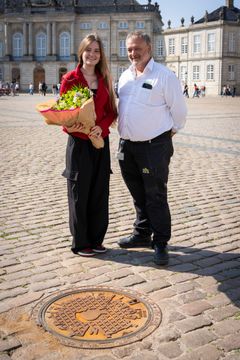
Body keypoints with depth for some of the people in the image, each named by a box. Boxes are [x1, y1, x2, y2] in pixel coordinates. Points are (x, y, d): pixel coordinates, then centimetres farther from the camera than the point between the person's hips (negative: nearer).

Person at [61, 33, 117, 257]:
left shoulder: (105, 80, 8)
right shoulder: (69, 79, -4)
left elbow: (111, 111, 6)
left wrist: (101, 126, -14)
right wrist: (69, 127, -23)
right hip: (78, 142, -4)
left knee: (100, 193, 9)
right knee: (79, 194, 4)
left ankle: (96, 239, 23)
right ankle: (80, 243, 17)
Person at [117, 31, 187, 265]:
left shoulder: (164, 76, -10)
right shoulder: (125, 76, 11)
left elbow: (179, 110, -5)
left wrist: (170, 131, 4)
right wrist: (125, 131, 15)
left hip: (154, 146, -7)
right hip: (127, 145, 7)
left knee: (155, 196, -1)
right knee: (138, 194, 17)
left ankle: (160, 243, 12)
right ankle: (142, 235, 33)